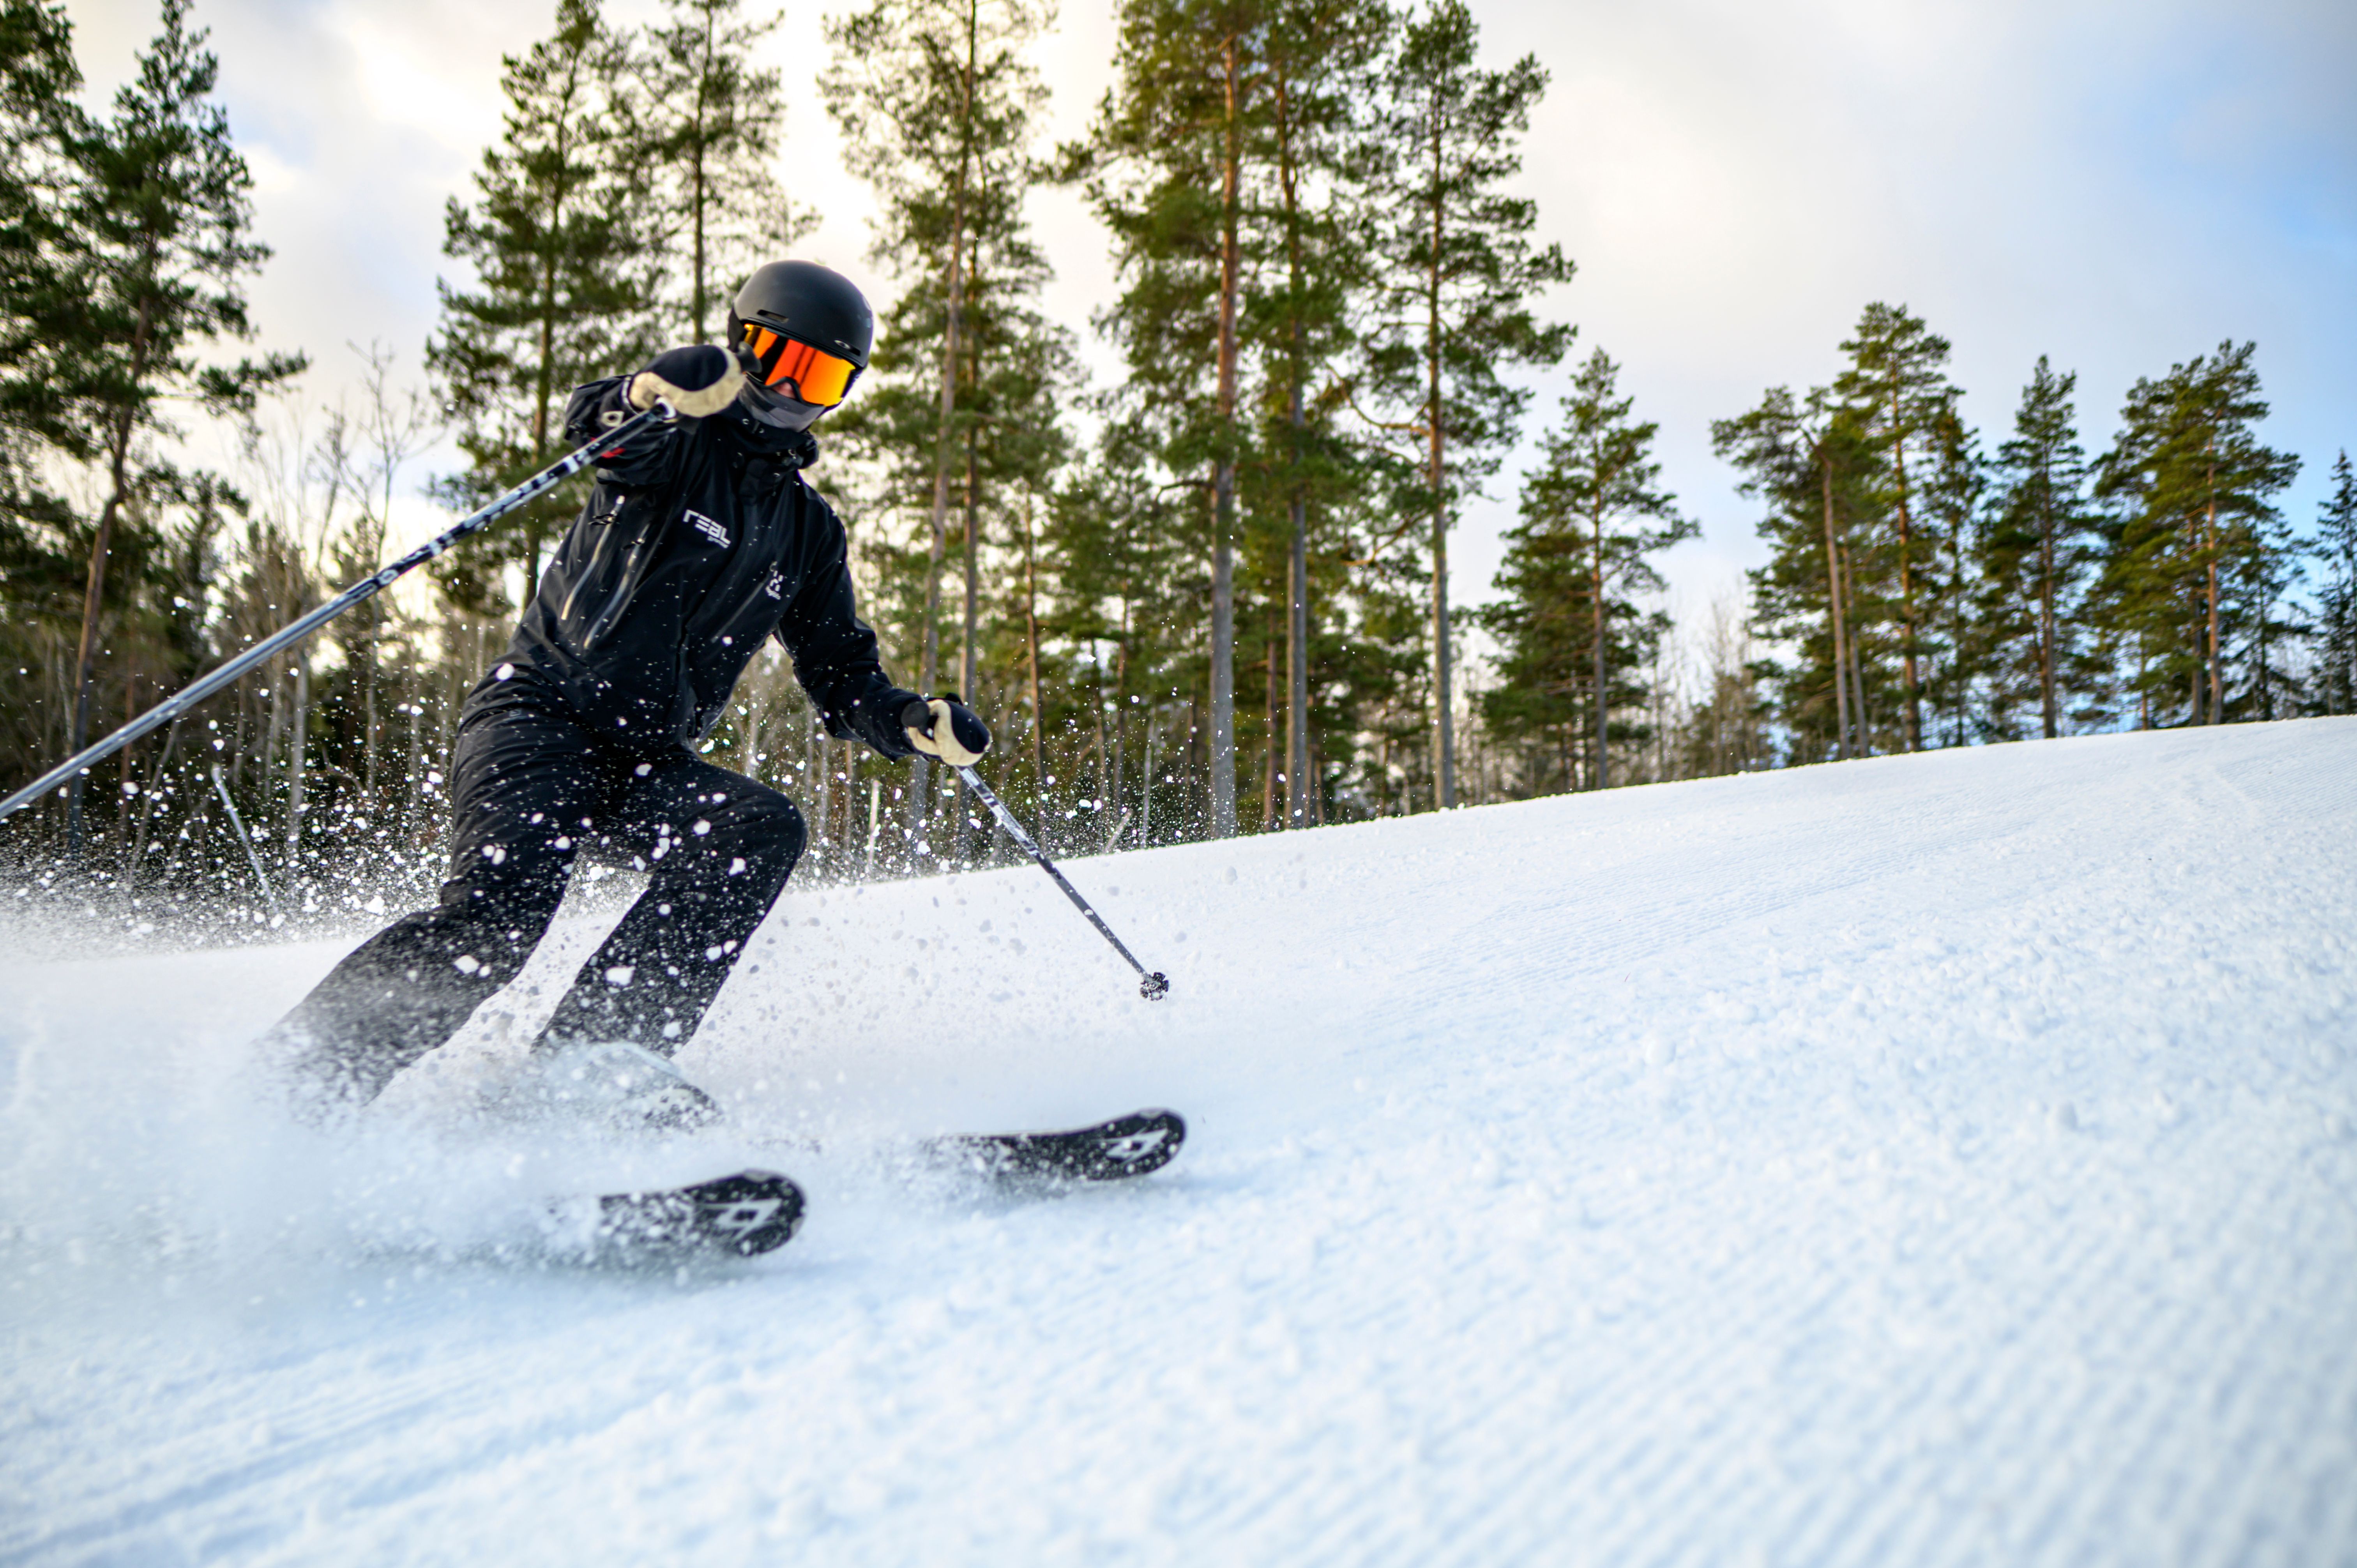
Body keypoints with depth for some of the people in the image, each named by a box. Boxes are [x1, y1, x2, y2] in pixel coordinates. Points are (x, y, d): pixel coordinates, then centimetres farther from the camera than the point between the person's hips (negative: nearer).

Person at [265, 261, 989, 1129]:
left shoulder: (809, 531, 19)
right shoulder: (675, 444, 3)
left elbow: (842, 679, 19)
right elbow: (593, 426, -21)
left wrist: (916, 722, -2)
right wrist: (641, 397, -45)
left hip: (646, 763, 5)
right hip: (538, 715, -5)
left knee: (762, 830, -24)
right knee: (501, 909, -27)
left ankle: (604, 1048, -27)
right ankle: (302, 1064, -7)